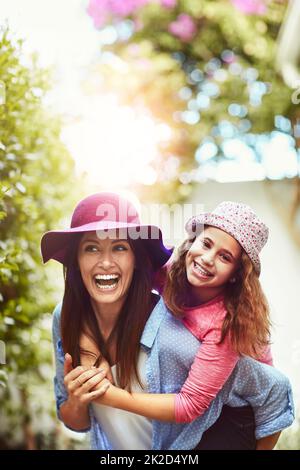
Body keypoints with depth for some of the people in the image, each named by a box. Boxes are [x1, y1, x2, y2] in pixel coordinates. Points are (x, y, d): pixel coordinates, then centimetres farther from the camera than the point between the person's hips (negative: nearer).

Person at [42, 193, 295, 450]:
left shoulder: (170, 340, -32)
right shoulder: (65, 318, -16)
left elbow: (275, 391, -23)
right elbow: (76, 422, -3)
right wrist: (76, 402, -24)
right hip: (107, 448, 4)